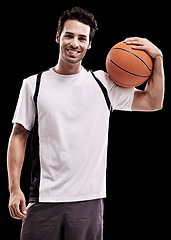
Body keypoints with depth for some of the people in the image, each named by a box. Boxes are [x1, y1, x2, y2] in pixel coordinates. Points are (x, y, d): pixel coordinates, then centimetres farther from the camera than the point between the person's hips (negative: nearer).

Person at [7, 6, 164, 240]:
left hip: (89, 200, 1)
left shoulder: (104, 84, 6)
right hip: (44, 199, -1)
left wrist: (157, 57, 1)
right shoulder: (34, 85, 5)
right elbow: (19, 135, 6)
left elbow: (153, 102, 11)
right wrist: (14, 188, -2)